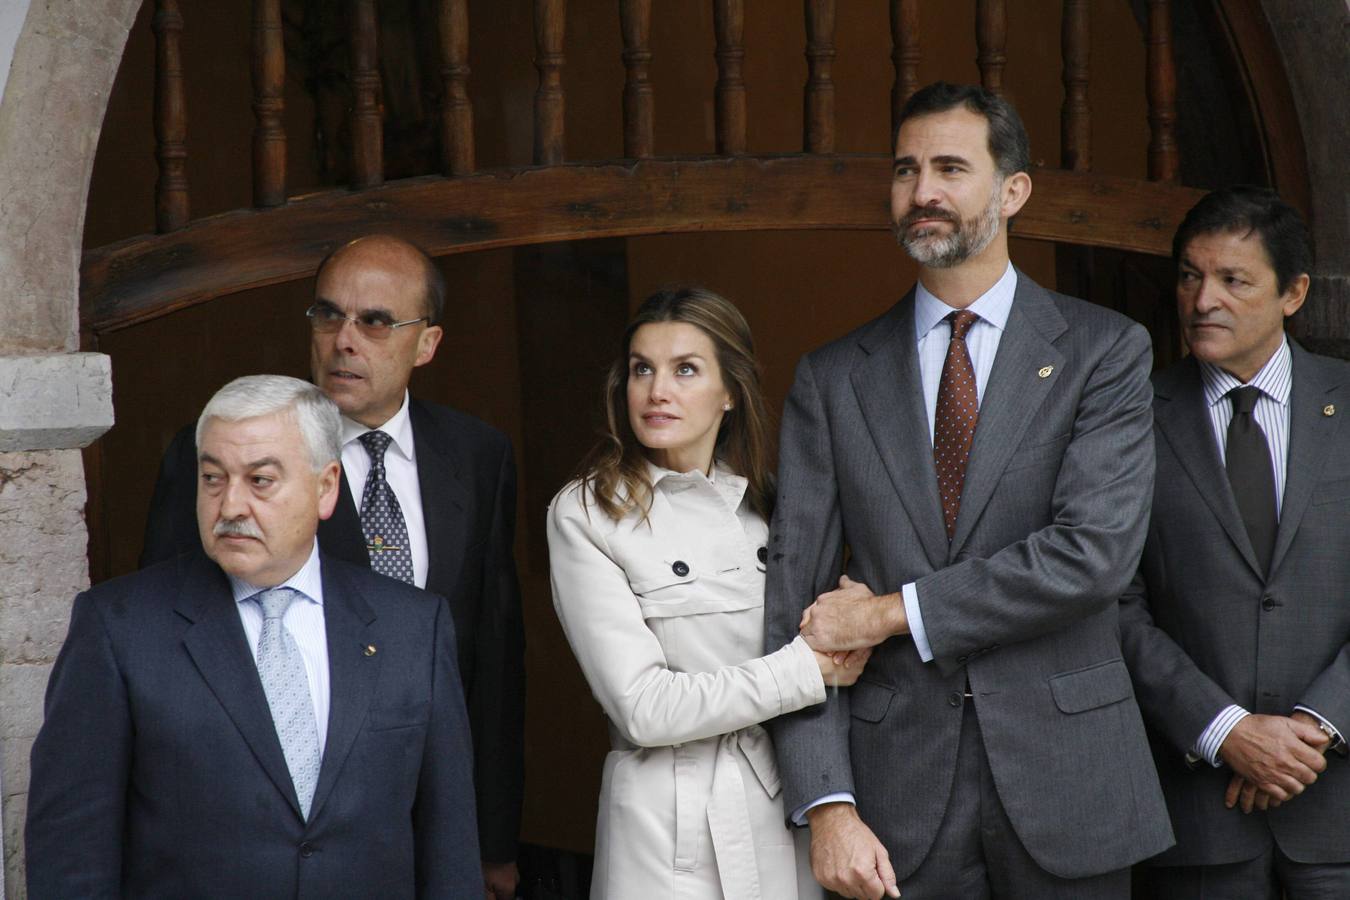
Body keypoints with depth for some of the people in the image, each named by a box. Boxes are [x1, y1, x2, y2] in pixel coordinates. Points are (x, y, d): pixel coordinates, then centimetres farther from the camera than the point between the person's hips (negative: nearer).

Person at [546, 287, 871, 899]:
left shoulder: (763, 503, 9)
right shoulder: (585, 516, -8)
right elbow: (643, 707, -16)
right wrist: (809, 669, -14)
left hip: (789, 808, 5)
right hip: (671, 825, -5)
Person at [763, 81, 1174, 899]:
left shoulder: (1104, 351, 1)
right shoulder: (833, 379, 7)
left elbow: (1096, 550, -12)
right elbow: (796, 605, 2)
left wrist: (893, 613, -11)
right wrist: (827, 805, -9)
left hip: (1065, 779, -1)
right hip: (899, 797, 1)